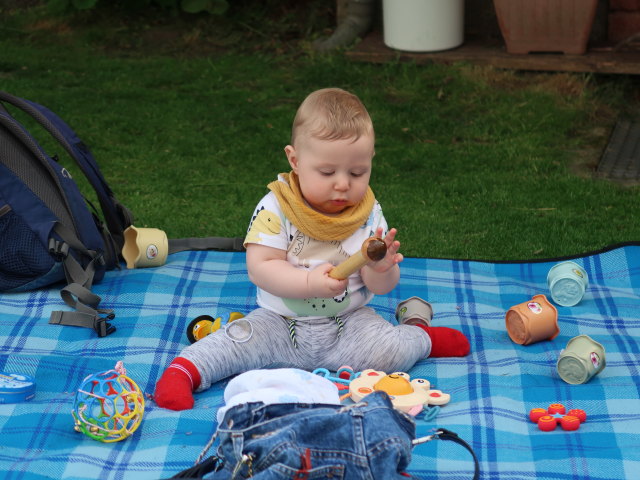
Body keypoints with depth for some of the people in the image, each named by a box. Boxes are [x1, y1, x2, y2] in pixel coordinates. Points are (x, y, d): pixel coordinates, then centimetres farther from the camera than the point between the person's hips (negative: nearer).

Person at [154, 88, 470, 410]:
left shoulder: (369, 215, -4)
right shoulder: (275, 209, -11)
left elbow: (383, 287, -3)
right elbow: (260, 268, -18)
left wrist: (379, 268, -27)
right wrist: (310, 283, -32)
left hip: (348, 323, 1)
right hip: (281, 324, -1)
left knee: (391, 350, -18)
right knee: (238, 341, -23)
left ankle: (423, 337, 10)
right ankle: (185, 369, -8)